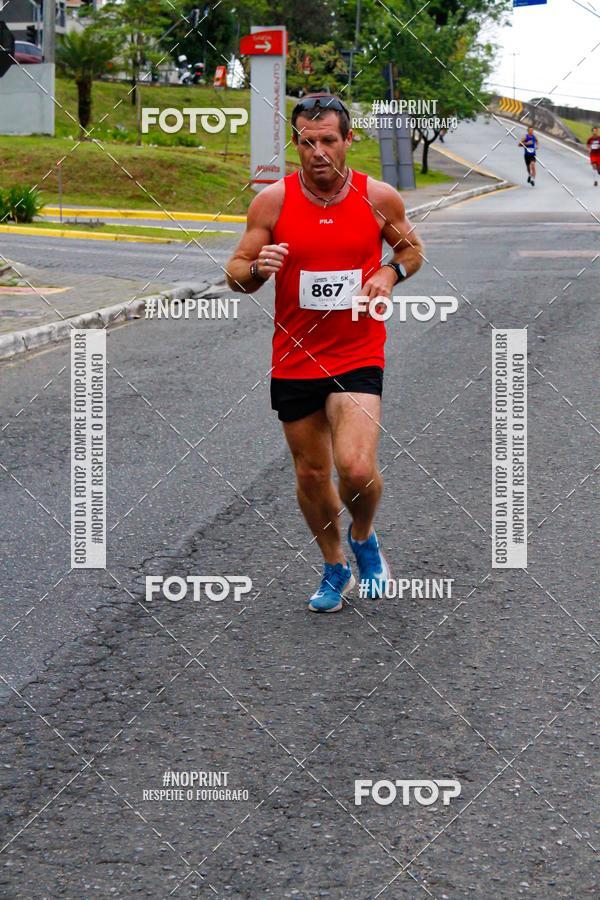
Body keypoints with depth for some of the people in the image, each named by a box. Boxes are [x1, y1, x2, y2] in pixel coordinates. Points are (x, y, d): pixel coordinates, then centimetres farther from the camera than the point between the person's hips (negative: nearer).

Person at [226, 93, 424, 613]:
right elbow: (235, 272, 2)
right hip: (294, 360, 2)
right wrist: (257, 268, -21)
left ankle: (364, 537, 15)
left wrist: (392, 272, -6)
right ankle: (336, 568, 36)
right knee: (311, 475, 12)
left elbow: (412, 247, 15)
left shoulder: (380, 197, -3)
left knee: (356, 469, -19)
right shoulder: (273, 201, -5)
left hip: (358, 358, -2)